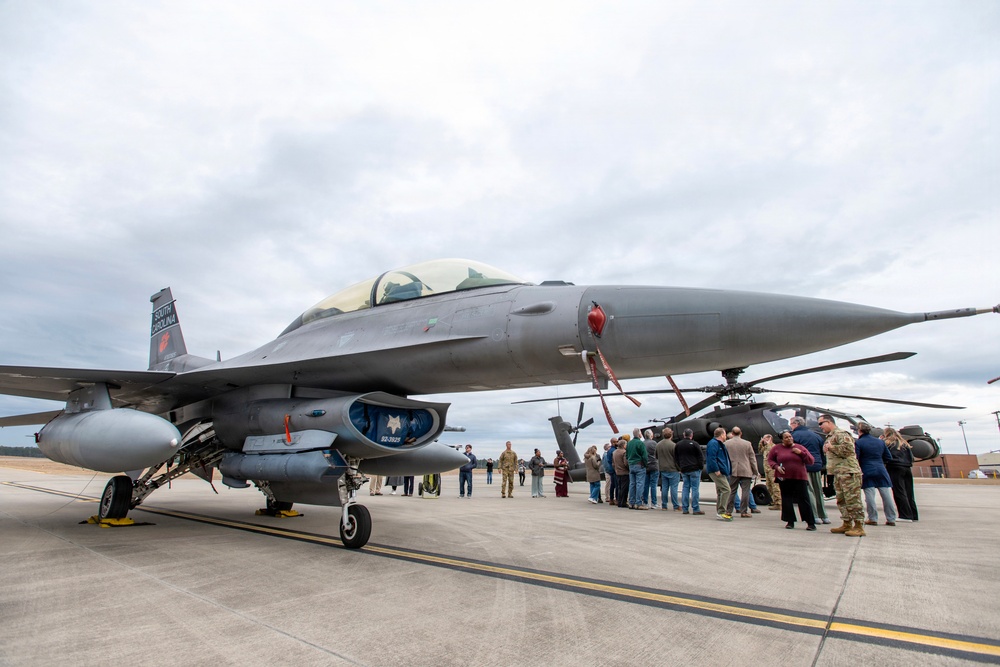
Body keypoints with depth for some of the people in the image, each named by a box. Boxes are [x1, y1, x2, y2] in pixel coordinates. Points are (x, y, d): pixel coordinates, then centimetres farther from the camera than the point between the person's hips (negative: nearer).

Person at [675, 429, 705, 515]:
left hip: (684, 469, 5)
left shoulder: (678, 445, 8)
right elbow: (701, 456, -8)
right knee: (695, 488, -2)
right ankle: (695, 509, -1)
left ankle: (685, 508, 9)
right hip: (694, 469, -5)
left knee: (686, 487, 9)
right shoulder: (694, 444, -10)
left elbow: (676, 457, 15)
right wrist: (701, 466, 3)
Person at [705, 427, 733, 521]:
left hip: (721, 471, 11)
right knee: (726, 489, -16)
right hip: (716, 472, -11)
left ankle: (719, 512, 21)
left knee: (720, 491, 14)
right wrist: (716, 470, -24)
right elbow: (711, 458, -21)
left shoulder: (720, 444, 22)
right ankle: (721, 512, -15)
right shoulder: (713, 443, -12)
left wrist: (728, 470, 22)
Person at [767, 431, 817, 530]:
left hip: (800, 477, 0)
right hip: (784, 478, 1)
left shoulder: (800, 448, 5)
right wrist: (776, 466, -9)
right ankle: (790, 521, 14)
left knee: (804, 499, -2)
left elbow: (811, 461, 4)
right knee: (787, 499, 5)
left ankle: (811, 523, 5)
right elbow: (770, 460, 9)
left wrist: (801, 453, -9)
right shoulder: (777, 448, 4)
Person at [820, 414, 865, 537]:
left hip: (848, 472, -10)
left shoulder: (841, 433, -9)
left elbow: (848, 449, -23)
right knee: (841, 500, 12)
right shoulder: (830, 436, 21)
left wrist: (831, 447, -14)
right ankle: (847, 524, 18)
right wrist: (826, 450, 11)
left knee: (852, 500, -7)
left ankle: (859, 527, -2)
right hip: (838, 473, 10)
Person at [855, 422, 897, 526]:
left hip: (867, 472, -5)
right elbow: (889, 458, 13)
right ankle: (891, 519, 13)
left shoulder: (858, 443, -7)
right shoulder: (880, 441, 9)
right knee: (887, 495, 8)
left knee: (870, 496, -1)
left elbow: (855, 459, -11)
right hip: (881, 471, 5)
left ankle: (873, 519, 3)